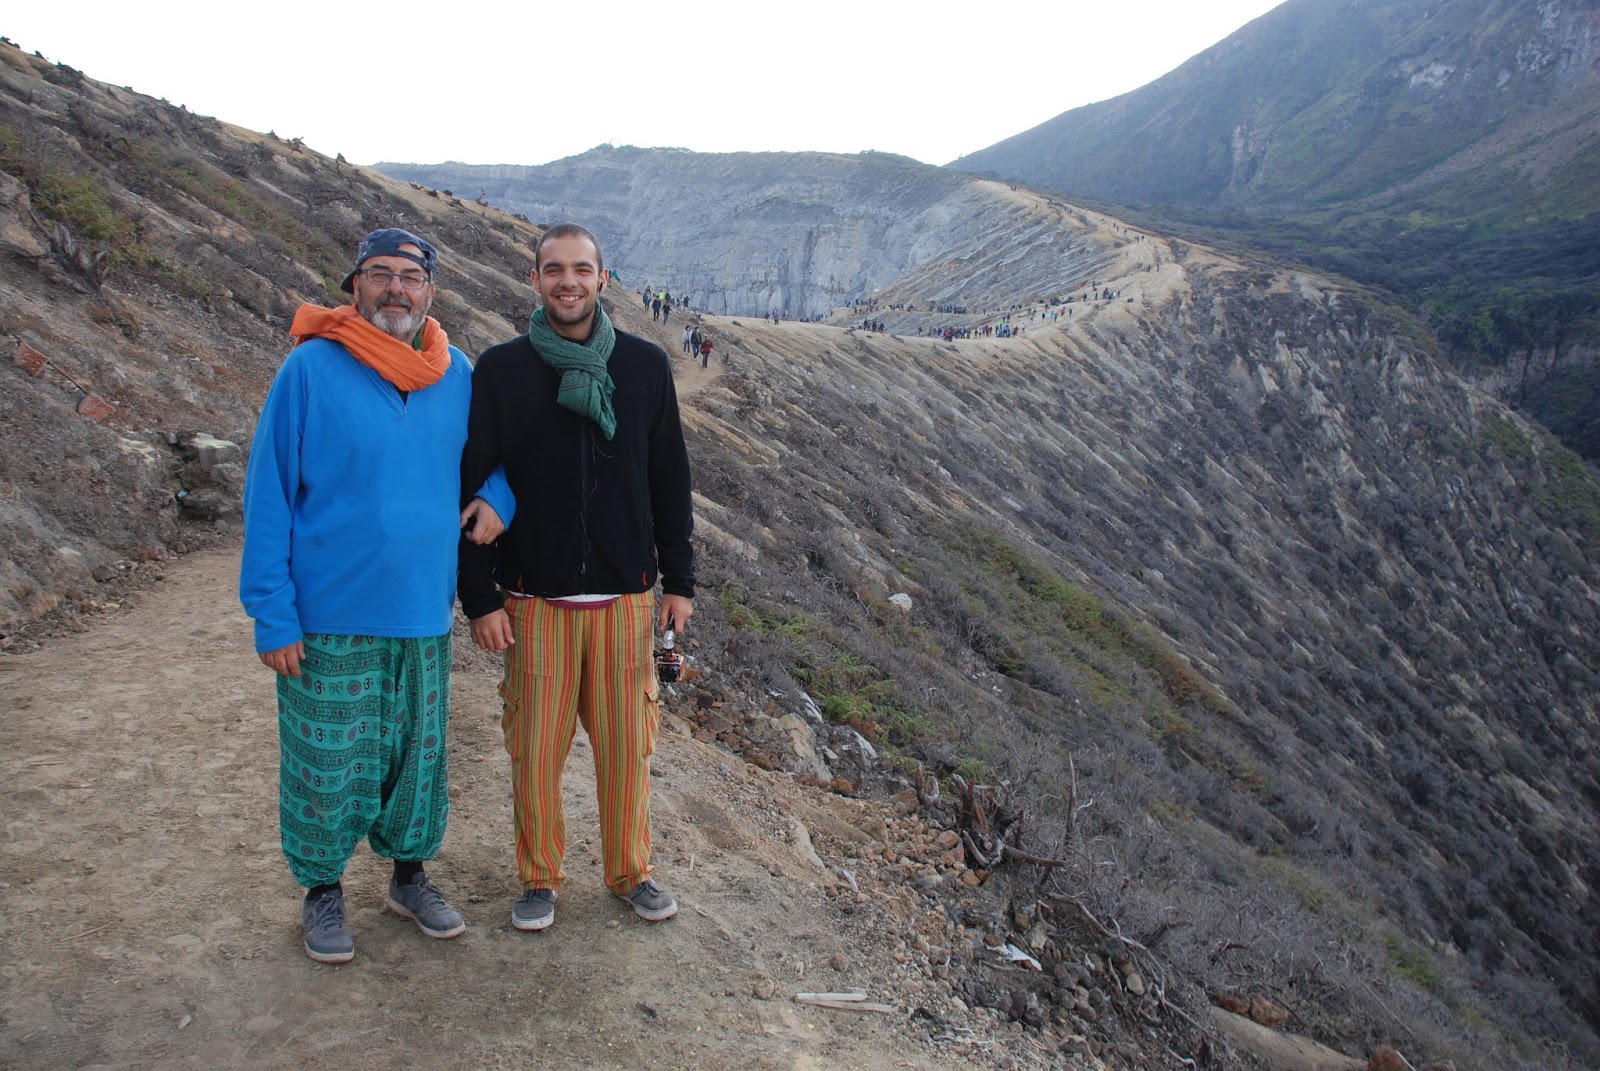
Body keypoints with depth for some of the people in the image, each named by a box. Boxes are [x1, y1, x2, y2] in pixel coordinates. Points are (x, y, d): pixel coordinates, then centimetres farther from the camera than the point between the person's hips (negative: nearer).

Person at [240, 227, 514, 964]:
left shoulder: (457, 374, 2)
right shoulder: (311, 367, -10)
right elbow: (267, 496, -8)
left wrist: (498, 495, -3)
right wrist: (272, 614, -11)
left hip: (424, 615, 4)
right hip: (331, 618, -4)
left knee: (420, 758, 16)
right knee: (327, 764, 9)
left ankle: (410, 874, 37)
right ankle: (322, 890, 31)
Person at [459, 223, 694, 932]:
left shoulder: (645, 365, 4)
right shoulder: (500, 370, -1)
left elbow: (670, 481, 8)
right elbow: (473, 489, 0)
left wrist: (679, 580, 6)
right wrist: (479, 598, -5)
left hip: (627, 595, 1)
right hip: (535, 599, -1)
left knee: (627, 744, 9)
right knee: (535, 749, 6)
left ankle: (630, 870, 29)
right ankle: (540, 877, 26)